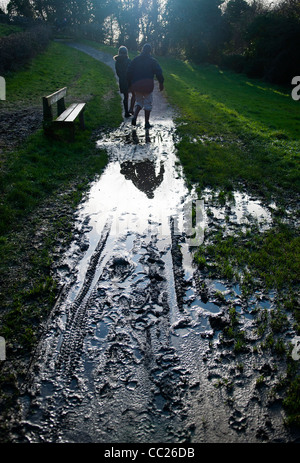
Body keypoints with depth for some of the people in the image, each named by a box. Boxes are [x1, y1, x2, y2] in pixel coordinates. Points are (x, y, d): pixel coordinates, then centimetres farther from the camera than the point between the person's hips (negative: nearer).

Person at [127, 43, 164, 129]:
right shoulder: (152, 61, 0)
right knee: (148, 103, 7)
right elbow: (158, 72, -6)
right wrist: (161, 83, 4)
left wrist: (130, 84, 14)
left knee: (139, 101, 19)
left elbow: (129, 72, 8)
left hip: (136, 86, 3)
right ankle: (146, 123, 6)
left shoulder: (135, 59, 9)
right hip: (148, 86, -3)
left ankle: (134, 117, -6)